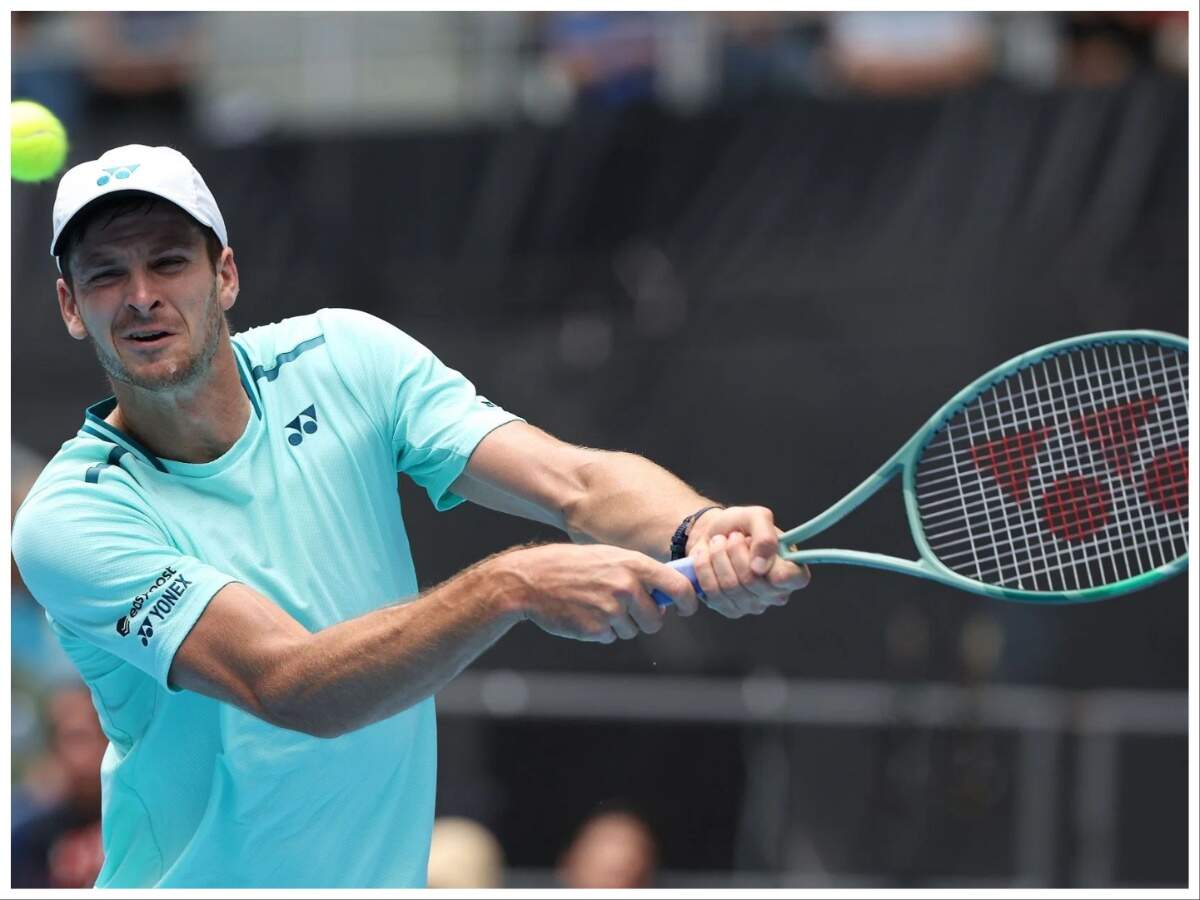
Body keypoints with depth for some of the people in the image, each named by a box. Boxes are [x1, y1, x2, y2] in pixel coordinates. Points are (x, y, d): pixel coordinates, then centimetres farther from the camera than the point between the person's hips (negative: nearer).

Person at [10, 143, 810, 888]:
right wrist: (512, 588, -40)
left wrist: (700, 533, -35)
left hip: (395, 870, 4)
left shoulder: (346, 360, -4)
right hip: (202, 878, -3)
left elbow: (575, 482, -13)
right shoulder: (69, 519, -16)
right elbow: (290, 687, -27)